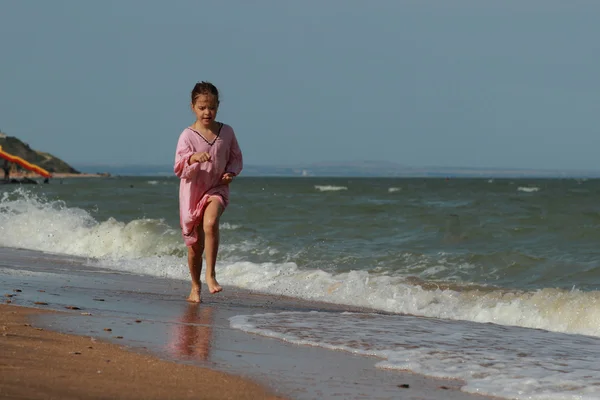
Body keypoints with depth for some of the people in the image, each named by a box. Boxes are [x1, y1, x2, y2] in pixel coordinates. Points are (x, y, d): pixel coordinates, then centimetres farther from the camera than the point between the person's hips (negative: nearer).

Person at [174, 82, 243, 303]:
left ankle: (210, 275, -26)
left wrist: (232, 172, -9)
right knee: (195, 244, 8)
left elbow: (236, 158, 12)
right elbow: (179, 168, -15)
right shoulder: (187, 135, -8)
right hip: (192, 191, 0)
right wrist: (193, 158, -34)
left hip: (217, 189, 0)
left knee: (210, 223, -31)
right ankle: (195, 286, 27)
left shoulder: (226, 132, 0)